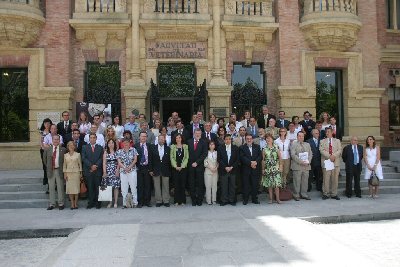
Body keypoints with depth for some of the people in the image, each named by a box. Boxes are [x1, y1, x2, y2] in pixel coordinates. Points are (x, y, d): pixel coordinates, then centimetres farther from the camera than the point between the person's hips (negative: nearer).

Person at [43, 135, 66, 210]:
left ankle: (61, 204, 11)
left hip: (59, 170, -2)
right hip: (51, 171, 2)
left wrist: (63, 168, 2)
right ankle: (52, 204, 13)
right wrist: (48, 167, 10)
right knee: (51, 188, 6)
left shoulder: (63, 149, 0)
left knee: (60, 188, 3)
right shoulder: (47, 149, 5)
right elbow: (44, 159, 16)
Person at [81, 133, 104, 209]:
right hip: (88, 171, 0)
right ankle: (91, 202, 7)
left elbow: (101, 158, 3)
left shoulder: (100, 148, 12)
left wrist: (96, 166, -11)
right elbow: (84, 158, 0)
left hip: (98, 171, 0)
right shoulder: (85, 148, 11)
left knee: (97, 187, 1)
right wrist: (91, 166, -11)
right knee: (90, 188, 1)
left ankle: (98, 203, 7)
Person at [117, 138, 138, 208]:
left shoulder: (133, 150, 5)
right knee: (124, 188, 1)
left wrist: (130, 167, -12)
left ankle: (135, 203, 4)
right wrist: (125, 168, -14)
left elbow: (135, 159, 0)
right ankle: (124, 204, 7)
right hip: (123, 171, 1)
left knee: (134, 187, -2)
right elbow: (119, 162, 2)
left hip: (132, 170, -1)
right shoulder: (119, 151, 7)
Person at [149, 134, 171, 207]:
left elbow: (169, 160, 4)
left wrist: (170, 170, -1)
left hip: (165, 170, 0)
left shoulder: (168, 149, 5)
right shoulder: (153, 148, 5)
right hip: (156, 170, 0)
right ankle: (158, 201, 11)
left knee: (165, 186, 3)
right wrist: (151, 170, -2)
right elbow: (151, 160, 3)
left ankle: (166, 201, 10)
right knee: (157, 187, 3)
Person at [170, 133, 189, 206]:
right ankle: (176, 201, 5)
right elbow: (171, 157, 2)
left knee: (183, 184, 0)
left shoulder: (185, 146, 7)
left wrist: (182, 166, -9)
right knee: (176, 184, -1)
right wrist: (176, 166, -8)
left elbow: (186, 157, 1)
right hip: (175, 168, 0)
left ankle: (183, 200, 7)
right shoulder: (172, 146, 8)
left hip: (183, 168, 0)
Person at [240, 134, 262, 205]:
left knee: (255, 185, 4)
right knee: (246, 185, 1)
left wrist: (256, 162, -16)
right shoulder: (242, 148, 4)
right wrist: (250, 163, -19)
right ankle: (245, 199, 11)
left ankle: (254, 199, 15)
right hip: (246, 169, -2)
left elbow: (260, 156, 2)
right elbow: (242, 158, -8)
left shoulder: (257, 147, 12)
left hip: (255, 169, 2)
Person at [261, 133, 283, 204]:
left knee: (276, 184, -3)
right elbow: (263, 160, 5)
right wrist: (263, 169, 4)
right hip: (267, 168, 1)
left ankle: (278, 199, 5)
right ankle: (271, 199, 13)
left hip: (276, 168, -1)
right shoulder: (264, 149, 2)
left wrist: (280, 165, -2)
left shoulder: (276, 147, 1)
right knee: (269, 185, 4)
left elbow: (279, 157, 4)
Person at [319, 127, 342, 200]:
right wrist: (329, 156, -16)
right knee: (326, 179, -4)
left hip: (336, 162, 2)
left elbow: (339, 150, 3)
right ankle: (326, 194, 4)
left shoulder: (337, 141, 16)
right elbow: (322, 150, -3)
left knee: (335, 179, 2)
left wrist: (334, 156, -14)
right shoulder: (322, 141, 11)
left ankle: (334, 194, 10)